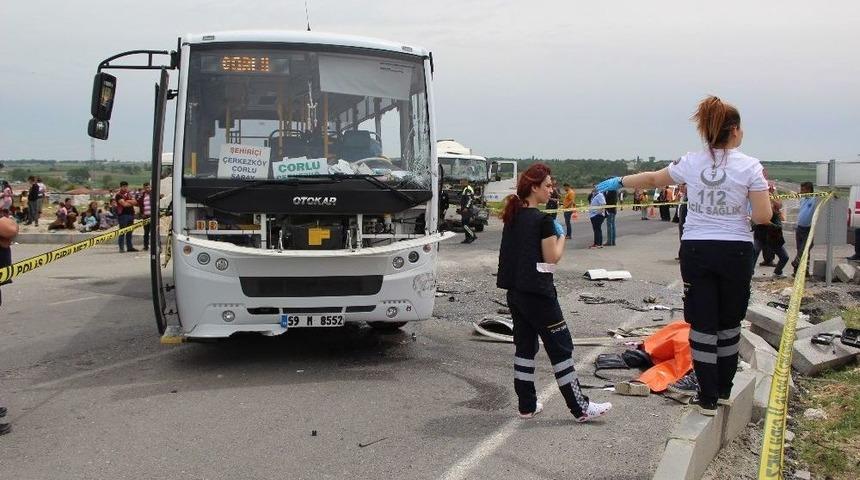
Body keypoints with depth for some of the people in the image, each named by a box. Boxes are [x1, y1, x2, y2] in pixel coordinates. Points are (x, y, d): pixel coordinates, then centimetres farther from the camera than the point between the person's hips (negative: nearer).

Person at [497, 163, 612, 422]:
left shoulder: (512, 217, 8)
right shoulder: (543, 221, -15)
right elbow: (553, 258, -11)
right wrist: (561, 235, 5)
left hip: (515, 291, 8)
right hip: (537, 294, -8)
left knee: (524, 346, 14)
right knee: (561, 348, 0)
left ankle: (526, 405, 18)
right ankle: (580, 408, 6)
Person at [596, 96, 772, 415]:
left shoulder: (691, 163, 0)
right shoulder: (749, 166, -7)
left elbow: (652, 179, 15)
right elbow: (764, 216, -12)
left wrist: (618, 182, 30)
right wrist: (743, 215, 10)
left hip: (696, 249, 1)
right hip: (735, 251, -1)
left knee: (702, 323, 6)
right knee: (729, 323, 15)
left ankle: (708, 398, 10)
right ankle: (724, 391, 27)